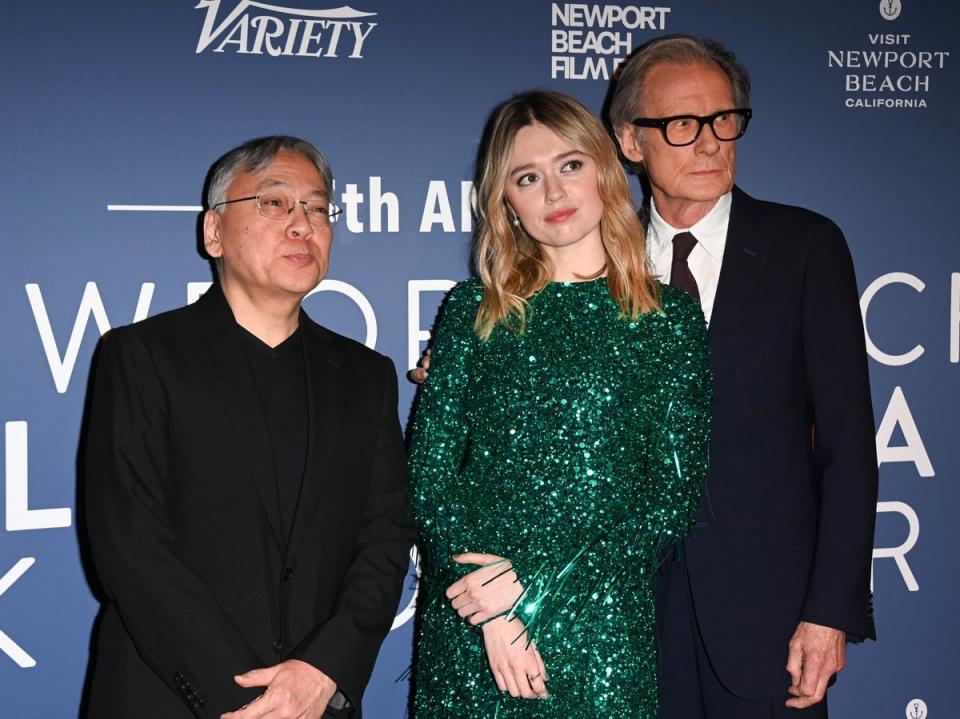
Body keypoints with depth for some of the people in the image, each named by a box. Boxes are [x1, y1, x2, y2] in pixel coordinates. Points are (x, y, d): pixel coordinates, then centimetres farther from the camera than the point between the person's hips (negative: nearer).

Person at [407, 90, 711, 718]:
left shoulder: (669, 318, 1)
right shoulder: (473, 311, 5)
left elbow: (674, 496, -3)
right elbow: (428, 475, 0)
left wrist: (537, 589, -12)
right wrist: (495, 614, -12)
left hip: (604, 640, -1)